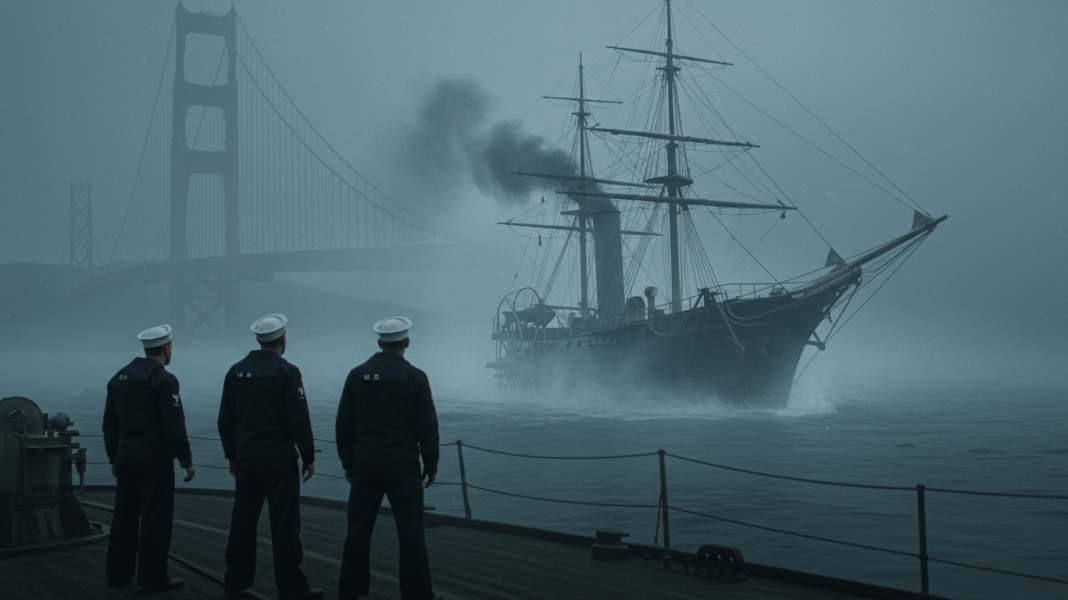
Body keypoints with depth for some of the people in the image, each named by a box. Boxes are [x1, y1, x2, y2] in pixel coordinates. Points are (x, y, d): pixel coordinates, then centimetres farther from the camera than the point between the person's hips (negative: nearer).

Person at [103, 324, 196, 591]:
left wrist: (114, 458, 21)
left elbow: (109, 423, 13)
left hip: (126, 457, 7)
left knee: (125, 516, 13)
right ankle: (153, 577, 2)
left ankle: (118, 573, 18)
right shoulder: (164, 380, -13)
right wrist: (187, 461, -9)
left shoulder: (119, 377, 10)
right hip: (155, 459, -7)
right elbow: (174, 426, -17)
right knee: (156, 518, -1)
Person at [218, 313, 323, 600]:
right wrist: (309, 457, -6)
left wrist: (232, 455, 18)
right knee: (284, 522, -1)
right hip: (279, 458, -5)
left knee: (243, 520, 12)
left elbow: (225, 419, 9)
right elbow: (299, 420, -15)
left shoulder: (236, 371, 5)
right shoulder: (287, 371, -12)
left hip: (246, 458, 6)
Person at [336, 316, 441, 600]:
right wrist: (431, 466, 3)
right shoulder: (415, 377, -7)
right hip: (402, 464, -3)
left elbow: (344, 423, 4)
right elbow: (427, 426, -7)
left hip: (365, 462, 3)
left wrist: (348, 463, 13)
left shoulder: (357, 374, 2)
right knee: (411, 531, 2)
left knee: (359, 527, 12)